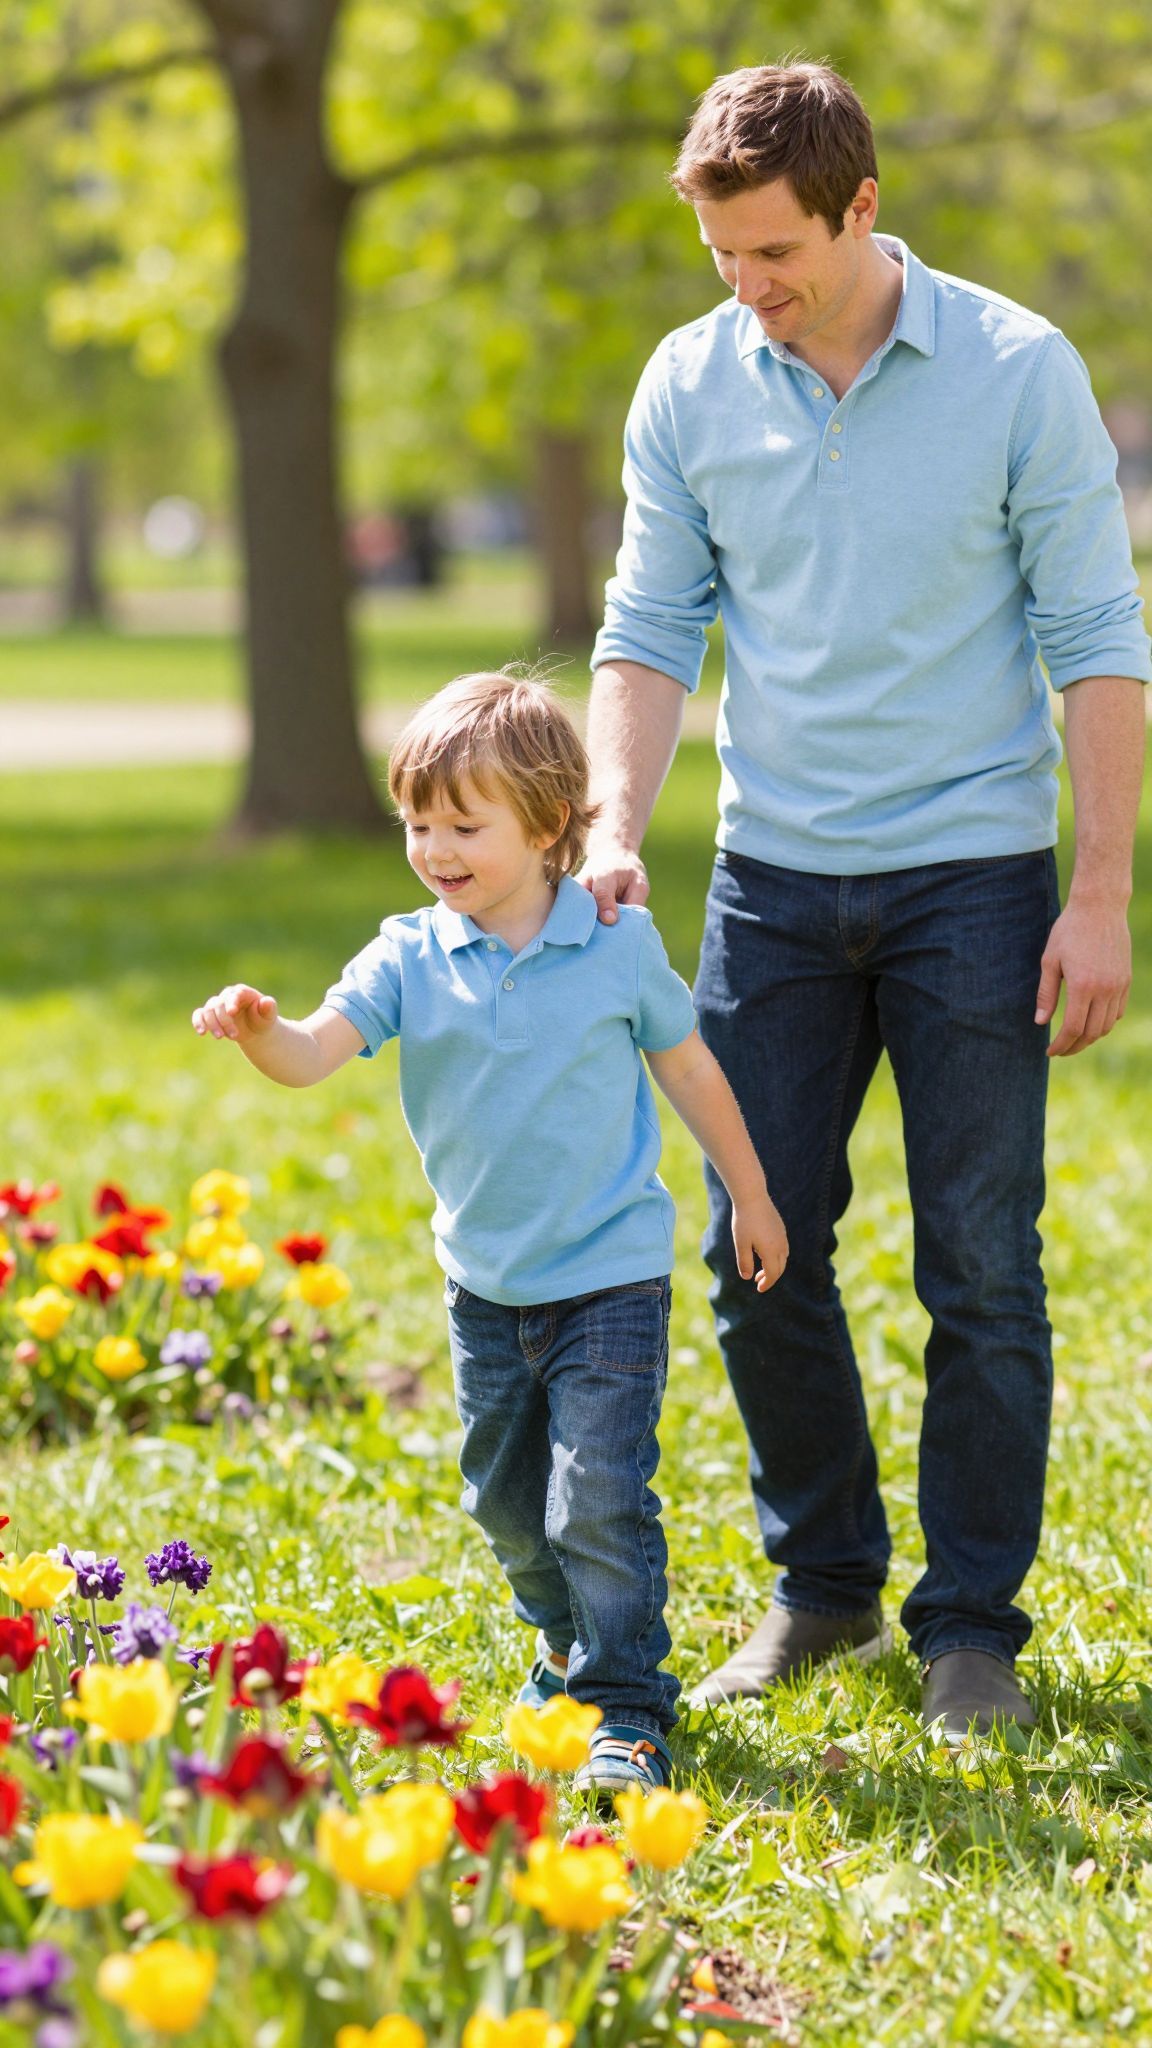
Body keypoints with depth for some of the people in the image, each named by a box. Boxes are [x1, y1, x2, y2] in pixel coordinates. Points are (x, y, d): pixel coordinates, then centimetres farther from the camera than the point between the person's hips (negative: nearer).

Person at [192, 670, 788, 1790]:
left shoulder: (619, 946, -8)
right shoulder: (410, 958, -6)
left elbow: (688, 1069, 5)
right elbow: (318, 1050, -19)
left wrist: (750, 1197, 13)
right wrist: (258, 1029, -42)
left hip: (609, 1278, -4)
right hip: (485, 1283, 4)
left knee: (597, 1498, -12)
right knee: (504, 1497, 18)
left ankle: (625, 1710, -1)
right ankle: (573, 1644, 42)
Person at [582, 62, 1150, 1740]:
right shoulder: (689, 385, 1)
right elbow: (653, 632, 6)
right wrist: (614, 831, -9)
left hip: (973, 877, -3)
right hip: (775, 879, 3)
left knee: (981, 1270, 0)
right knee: (759, 1253, 5)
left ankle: (972, 1626, 11)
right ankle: (823, 1585, 23)